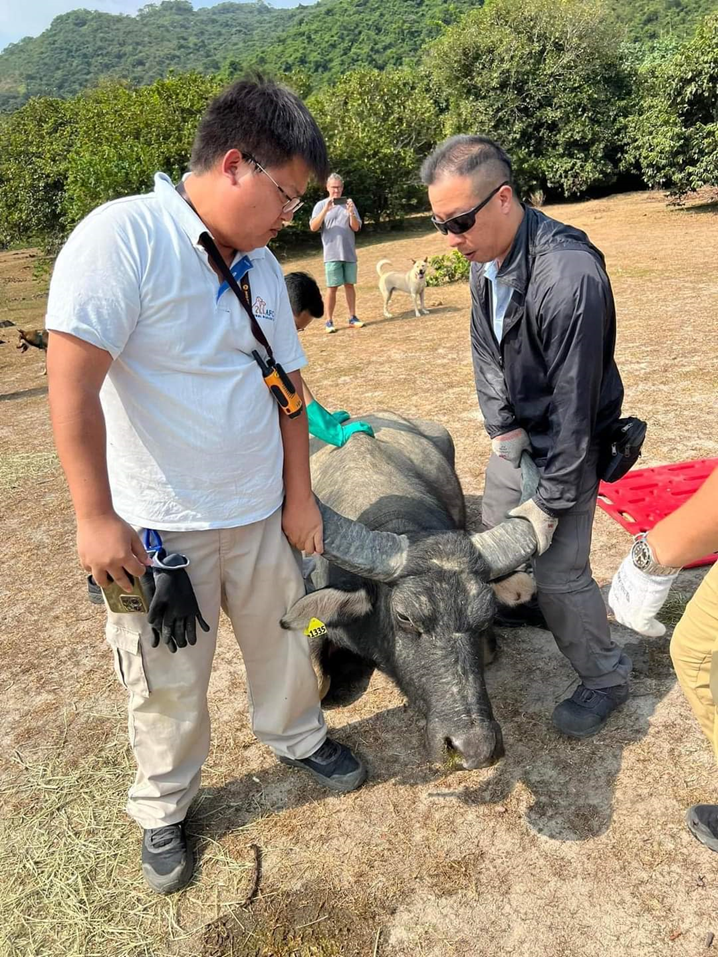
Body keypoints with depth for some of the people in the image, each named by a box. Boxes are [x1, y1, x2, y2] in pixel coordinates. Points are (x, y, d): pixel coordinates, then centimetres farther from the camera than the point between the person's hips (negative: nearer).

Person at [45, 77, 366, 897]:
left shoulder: (262, 268, 6)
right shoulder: (123, 236, -17)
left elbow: (287, 385, 10)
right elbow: (72, 382, -21)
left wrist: (299, 496, 7)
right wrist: (95, 516, -20)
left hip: (260, 513, 6)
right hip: (159, 527, -5)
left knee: (282, 642, 21)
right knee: (169, 682, 12)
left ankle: (296, 737, 49)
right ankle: (164, 810, 38)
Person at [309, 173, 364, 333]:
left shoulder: (349, 204, 8)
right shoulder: (321, 205, 2)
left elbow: (356, 228, 2)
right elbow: (313, 227, -9)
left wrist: (351, 213, -15)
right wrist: (325, 210, -20)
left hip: (349, 253, 3)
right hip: (332, 254, -3)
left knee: (350, 285, 7)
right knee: (332, 287, -3)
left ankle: (352, 318, 13)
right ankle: (329, 321, 1)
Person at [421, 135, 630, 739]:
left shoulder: (570, 277, -32)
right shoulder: (486, 259, -5)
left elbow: (574, 402, -28)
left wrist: (551, 501, -22)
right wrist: (501, 426, -3)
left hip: (567, 440, -7)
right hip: (516, 428, 7)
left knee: (558, 571, -4)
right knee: (497, 538, 15)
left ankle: (607, 677, 21)